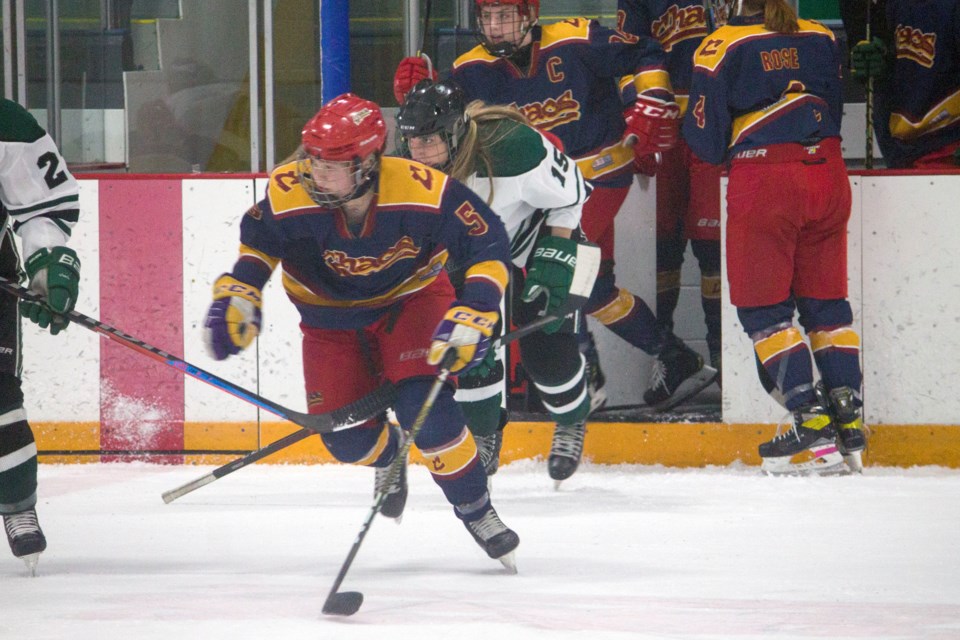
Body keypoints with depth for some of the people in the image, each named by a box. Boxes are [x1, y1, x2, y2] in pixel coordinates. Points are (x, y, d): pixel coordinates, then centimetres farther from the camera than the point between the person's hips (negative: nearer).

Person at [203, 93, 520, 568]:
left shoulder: (425, 193, -34)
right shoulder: (289, 194, -28)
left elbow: (489, 245, -23)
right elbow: (258, 240, -5)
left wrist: (473, 312, -34)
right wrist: (236, 294, -16)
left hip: (410, 300, -2)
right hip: (331, 314, 2)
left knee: (425, 408, -23)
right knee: (348, 437, -5)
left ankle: (476, 510, -1)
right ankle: (388, 459, 35)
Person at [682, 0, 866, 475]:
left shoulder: (721, 48, -6)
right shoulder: (821, 38, 8)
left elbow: (708, 142, -5)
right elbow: (835, 112, 15)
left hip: (764, 183, -5)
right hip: (827, 175, 5)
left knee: (762, 306, 3)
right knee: (826, 301, 13)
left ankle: (812, 424, -6)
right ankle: (848, 421, 10)